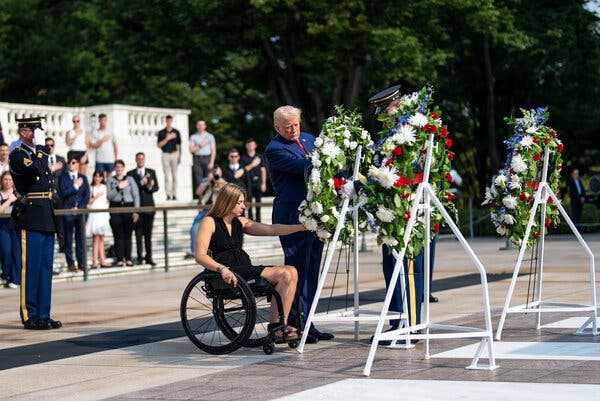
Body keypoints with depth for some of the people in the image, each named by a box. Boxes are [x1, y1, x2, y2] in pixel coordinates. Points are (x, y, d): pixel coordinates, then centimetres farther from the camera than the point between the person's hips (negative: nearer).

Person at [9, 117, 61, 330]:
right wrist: (39, 148, -15)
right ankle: (29, 316, 0)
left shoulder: (39, 153, 19)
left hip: (46, 218, 9)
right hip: (30, 218, -9)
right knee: (30, 268, -5)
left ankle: (43, 315, 15)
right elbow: (34, 170, -28)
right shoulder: (17, 155, -7)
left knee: (45, 268, 10)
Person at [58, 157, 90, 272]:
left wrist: (79, 207, -3)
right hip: (67, 211, -2)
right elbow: (62, 193, -7)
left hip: (81, 211, 2)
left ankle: (81, 263, 6)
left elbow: (87, 195, 8)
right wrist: (75, 186, -6)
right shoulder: (62, 177, 5)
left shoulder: (83, 178, 14)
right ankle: (70, 263, 2)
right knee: (68, 238, -2)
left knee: (80, 237, 2)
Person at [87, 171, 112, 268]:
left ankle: (102, 260, 7)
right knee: (96, 238, -8)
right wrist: (95, 197, -15)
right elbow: (88, 202, -4)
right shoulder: (91, 188, 0)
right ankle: (95, 261, -9)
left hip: (103, 214, 4)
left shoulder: (104, 187, 13)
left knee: (101, 238, 6)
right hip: (94, 214, -4)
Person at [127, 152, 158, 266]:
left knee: (148, 234, 3)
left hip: (149, 206, 2)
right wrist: (141, 183, -17)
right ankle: (139, 257, 1)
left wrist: (150, 187, -14)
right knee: (138, 234, -2)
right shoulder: (130, 174, 5)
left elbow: (156, 187, 7)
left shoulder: (151, 172, 12)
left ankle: (149, 257, 6)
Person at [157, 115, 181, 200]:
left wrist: (179, 156, 2)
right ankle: (168, 195, -10)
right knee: (167, 176, -7)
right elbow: (159, 145, 0)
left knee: (174, 176, 1)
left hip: (174, 154, 1)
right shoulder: (161, 132, 5)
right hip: (165, 155, -1)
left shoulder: (176, 132, 8)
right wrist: (167, 139, -13)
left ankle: (174, 195, 4)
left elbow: (178, 145, 8)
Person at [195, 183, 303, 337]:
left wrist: (301, 227, 1)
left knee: (290, 272, -14)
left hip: (245, 269, 8)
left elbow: (271, 230, 11)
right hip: (228, 273, -8)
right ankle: (276, 326, -18)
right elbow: (200, 256, -12)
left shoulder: (240, 222, 19)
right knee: (283, 274, -22)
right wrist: (222, 269, -28)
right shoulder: (209, 222, -1)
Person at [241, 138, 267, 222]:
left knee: (258, 202, 5)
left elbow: (263, 170, 9)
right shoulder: (243, 158, 4)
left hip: (258, 182, 2)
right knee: (249, 202, -5)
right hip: (248, 182, -2)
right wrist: (252, 165, -15)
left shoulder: (259, 157, 9)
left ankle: (258, 219, 13)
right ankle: (250, 218, -1)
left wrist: (263, 183, 3)